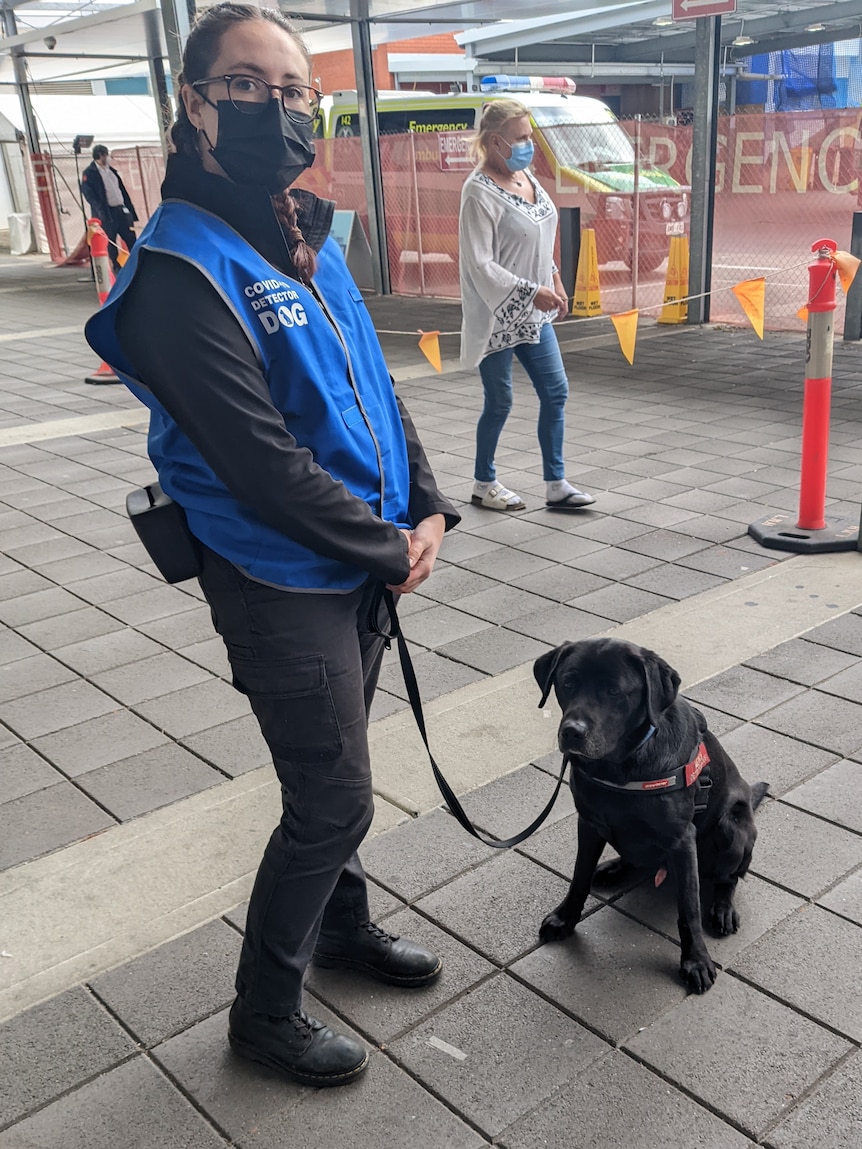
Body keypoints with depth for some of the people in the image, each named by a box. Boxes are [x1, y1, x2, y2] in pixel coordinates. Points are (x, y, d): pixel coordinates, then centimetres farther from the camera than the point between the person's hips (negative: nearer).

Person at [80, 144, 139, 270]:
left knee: (131, 240, 5)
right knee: (110, 243, -2)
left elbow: (122, 191, 19)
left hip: (121, 210, 6)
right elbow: (89, 194, -13)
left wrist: (131, 210, 14)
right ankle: (116, 268, 4)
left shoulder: (111, 170, 18)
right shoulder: (89, 173, -5)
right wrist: (101, 212, -23)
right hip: (107, 213, -6)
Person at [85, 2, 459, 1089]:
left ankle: (343, 925, 46)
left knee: (330, 775, 23)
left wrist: (427, 509, -1)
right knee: (335, 800, 2)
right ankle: (264, 1009, 25)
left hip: (361, 568, 8)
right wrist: (389, 550, -13)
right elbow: (262, 464, -23)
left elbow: (376, 391, 12)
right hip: (280, 585, -7)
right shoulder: (182, 272, -19)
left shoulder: (310, 242, 7)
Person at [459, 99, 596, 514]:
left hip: (532, 313, 8)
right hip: (497, 316, -8)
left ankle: (556, 484, 16)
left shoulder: (525, 176, 6)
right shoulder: (480, 191, -18)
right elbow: (480, 264, -22)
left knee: (555, 392, 7)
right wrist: (532, 292, -24)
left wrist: (553, 279, 12)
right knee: (499, 402, 4)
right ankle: (484, 484, 23)